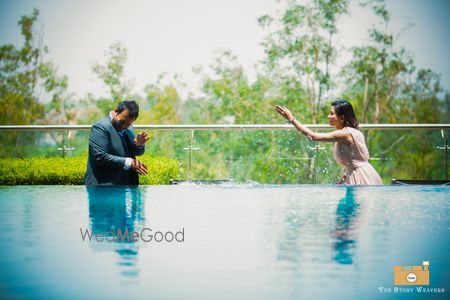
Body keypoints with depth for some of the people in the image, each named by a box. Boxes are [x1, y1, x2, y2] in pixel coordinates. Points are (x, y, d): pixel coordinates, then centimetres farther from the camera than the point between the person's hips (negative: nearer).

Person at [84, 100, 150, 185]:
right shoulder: (101, 127, -13)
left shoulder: (129, 128, 12)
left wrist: (139, 145, -8)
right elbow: (100, 157, -21)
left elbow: (138, 152, 17)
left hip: (125, 184, 8)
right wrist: (127, 162, -22)